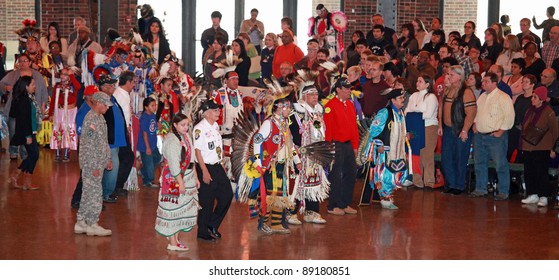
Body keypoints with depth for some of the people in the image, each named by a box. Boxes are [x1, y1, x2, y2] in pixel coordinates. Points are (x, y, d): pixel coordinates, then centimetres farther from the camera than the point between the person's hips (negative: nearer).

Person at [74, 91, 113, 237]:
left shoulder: (100, 118, 13)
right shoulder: (91, 119, -17)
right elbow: (89, 145, -20)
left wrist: (108, 159, 20)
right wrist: (94, 166, -20)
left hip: (99, 162, 10)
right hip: (91, 163, -10)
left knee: (88, 193, 12)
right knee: (95, 193, -4)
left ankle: (81, 223, 18)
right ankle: (92, 224, 2)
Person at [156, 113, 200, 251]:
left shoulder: (186, 136, 10)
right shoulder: (171, 140, -18)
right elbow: (174, 165, -21)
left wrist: (195, 177, 14)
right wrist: (181, 182, -22)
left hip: (187, 176, 9)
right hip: (173, 178, -9)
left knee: (184, 208, 11)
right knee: (173, 208, -3)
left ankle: (175, 237, 22)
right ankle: (172, 243, 3)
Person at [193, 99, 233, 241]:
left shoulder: (216, 126, 9)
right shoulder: (199, 128, -17)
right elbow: (198, 151, -18)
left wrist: (221, 164, 14)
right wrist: (205, 172, -19)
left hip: (217, 166, 8)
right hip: (206, 167, -8)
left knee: (227, 195, 10)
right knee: (206, 201, 1)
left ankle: (213, 224, 26)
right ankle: (203, 232, 17)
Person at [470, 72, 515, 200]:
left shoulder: (503, 97, -11)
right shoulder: (482, 96, 14)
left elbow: (509, 116, -15)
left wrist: (501, 131, -16)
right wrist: (475, 124, 14)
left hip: (495, 136, -8)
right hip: (480, 135, 8)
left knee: (500, 165, -4)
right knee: (479, 163, 13)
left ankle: (503, 192, 2)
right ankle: (481, 189, 23)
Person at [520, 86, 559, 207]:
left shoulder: (548, 112, -10)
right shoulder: (530, 110, 11)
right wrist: (522, 144, 14)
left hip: (541, 149, -7)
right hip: (528, 147, 7)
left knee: (541, 173, -4)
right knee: (529, 172, 8)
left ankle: (543, 197, 3)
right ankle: (533, 195, 18)